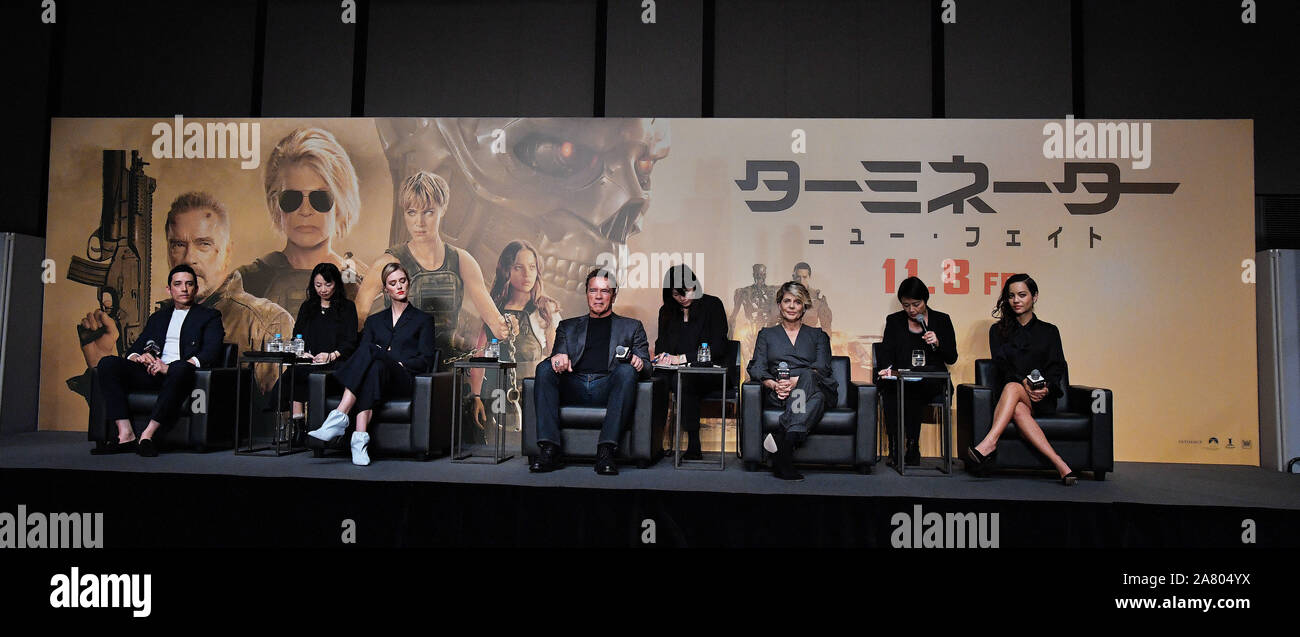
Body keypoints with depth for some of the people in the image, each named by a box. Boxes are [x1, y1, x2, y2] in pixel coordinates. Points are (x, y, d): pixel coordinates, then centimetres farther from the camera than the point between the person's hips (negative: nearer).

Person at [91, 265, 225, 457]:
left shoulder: (209, 316, 13)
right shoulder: (158, 317, 29)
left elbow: (211, 353, -4)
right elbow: (134, 349, 22)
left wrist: (169, 368, -18)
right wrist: (139, 357, -6)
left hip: (179, 374, -5)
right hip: (151, 374, 5)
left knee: (181, 367, -39)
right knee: (108, 363, -19)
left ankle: (147, 434, -38)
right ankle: (125, 435, -27)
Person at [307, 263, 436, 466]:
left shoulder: (423, 319, 17)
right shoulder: (374, 320, 27)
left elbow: (425, 360, 6)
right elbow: (361, 351, 14)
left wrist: (398, 364, -9)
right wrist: (382, 358, -8)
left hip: (404, 379, -2)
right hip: (376, 376, 3)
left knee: (369, 350, -33)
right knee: (373, 367, -37)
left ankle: (339, 417, -43)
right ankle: (361, 439, -49)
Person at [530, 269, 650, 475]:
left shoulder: (631, 327, 25)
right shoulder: (568, 326, 29)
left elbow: (646, 367, 15)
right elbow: (558, 355, 15)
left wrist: (640, 363, -11)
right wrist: (558, 358, -11)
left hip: (607, 388, -1)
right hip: (574, 388, 2)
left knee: (626, 370, -33)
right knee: (544, 368, -26)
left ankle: (605, 451, -40)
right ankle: (549, 449, -32)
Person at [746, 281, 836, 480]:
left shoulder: (817, 335, 23)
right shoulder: (766, 334, 24)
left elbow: (822, 368, 5)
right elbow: (757, 368, 9)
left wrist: (797, 381, -17)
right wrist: (774, 384, -15)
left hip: (815, 387, 1)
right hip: (777, 395, -1)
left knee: (806, 376, -38)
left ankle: (781, 435, -49)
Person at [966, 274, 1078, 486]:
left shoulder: (1049, 331, 15)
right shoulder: (998, 330, 14)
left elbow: (1058, 367, 5)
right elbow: (1001, 365, 0)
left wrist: (1046, 387, -17)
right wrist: (1024, 383, -19)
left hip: (1042, 399, -1)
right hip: (1006, 397, 1)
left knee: (1012, 388, -36)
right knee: (1018, 409, -37)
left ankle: (988, 444, -52)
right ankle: (1059, 464, -47)